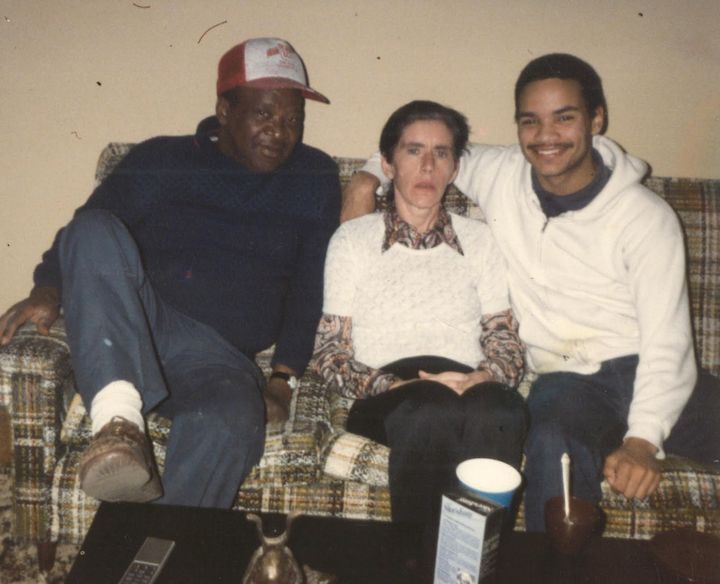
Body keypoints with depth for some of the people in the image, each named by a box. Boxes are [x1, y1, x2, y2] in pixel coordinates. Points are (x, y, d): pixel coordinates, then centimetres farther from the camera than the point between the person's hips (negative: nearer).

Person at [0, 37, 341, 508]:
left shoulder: (314, 178, 14)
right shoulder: (161, 160, 13)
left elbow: (311, 285, 8)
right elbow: (84, 228, 11)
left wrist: (284, 378, -3)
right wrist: (49, 291, -11)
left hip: (220, 356, -1)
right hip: (118, 337, 2)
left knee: (231, 425, -37)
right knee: (97, 230, -29)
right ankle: (119, 425, -39)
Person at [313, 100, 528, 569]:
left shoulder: (479, 241, 20)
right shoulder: (352, 240, 14)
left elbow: (507, 345, 15)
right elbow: (330, 353, 8)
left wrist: (480, 379, -10)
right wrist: (393, 386, -12)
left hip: (470, 392, 2)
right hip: (387, 400, -1)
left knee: (501, 411, -36)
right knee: (431, 411, -38)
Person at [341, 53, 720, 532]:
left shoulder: (646, 215, -2)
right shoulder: (497, 173, 7)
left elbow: (666, 341, -9)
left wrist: (643, 439, -22)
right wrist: (369, 177, 8)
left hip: (642, 370, 1)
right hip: (565, 381, 0)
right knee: (553, 444, -36)